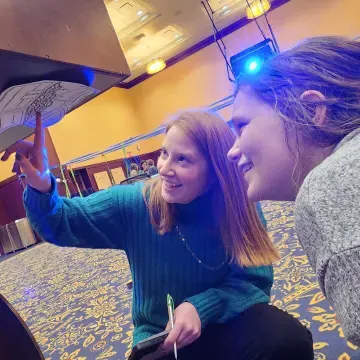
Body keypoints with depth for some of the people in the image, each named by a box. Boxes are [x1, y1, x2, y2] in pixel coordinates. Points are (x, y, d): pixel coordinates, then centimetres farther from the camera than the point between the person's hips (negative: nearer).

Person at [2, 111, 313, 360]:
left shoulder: (239, 207, -16)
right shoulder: (133, 204, -17)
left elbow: (255, 280, -12)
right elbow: (61, 224, -10)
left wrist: (203, 307, -29)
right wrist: (41, 189, -32)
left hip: (224, 324, 0)